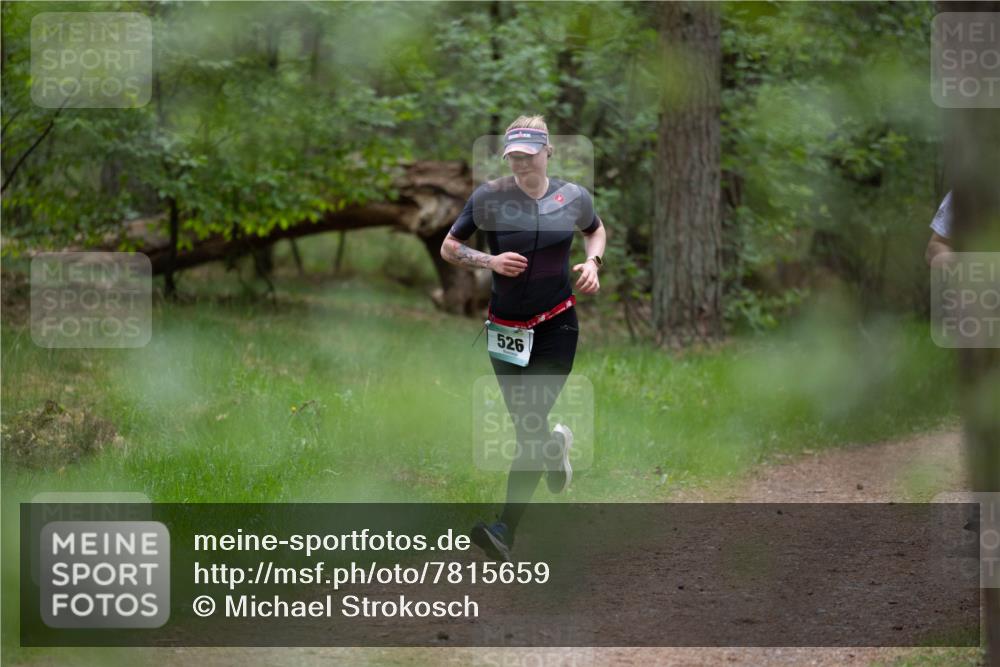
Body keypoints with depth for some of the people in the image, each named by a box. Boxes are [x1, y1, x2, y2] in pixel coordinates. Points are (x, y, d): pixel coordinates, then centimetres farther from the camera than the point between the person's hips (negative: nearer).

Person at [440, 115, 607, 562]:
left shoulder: (573, 198, -1)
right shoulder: (489, 197, -6)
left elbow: (596, 230, 21)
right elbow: (448, 248, 2)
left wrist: (592, 262, 0)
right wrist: (490, 262, -15)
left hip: (556, 325, -1)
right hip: (506, 328, 1)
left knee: (531, 425, -11)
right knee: (525, 423, 9)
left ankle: (506, 530, -16)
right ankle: (556, 445, 48)